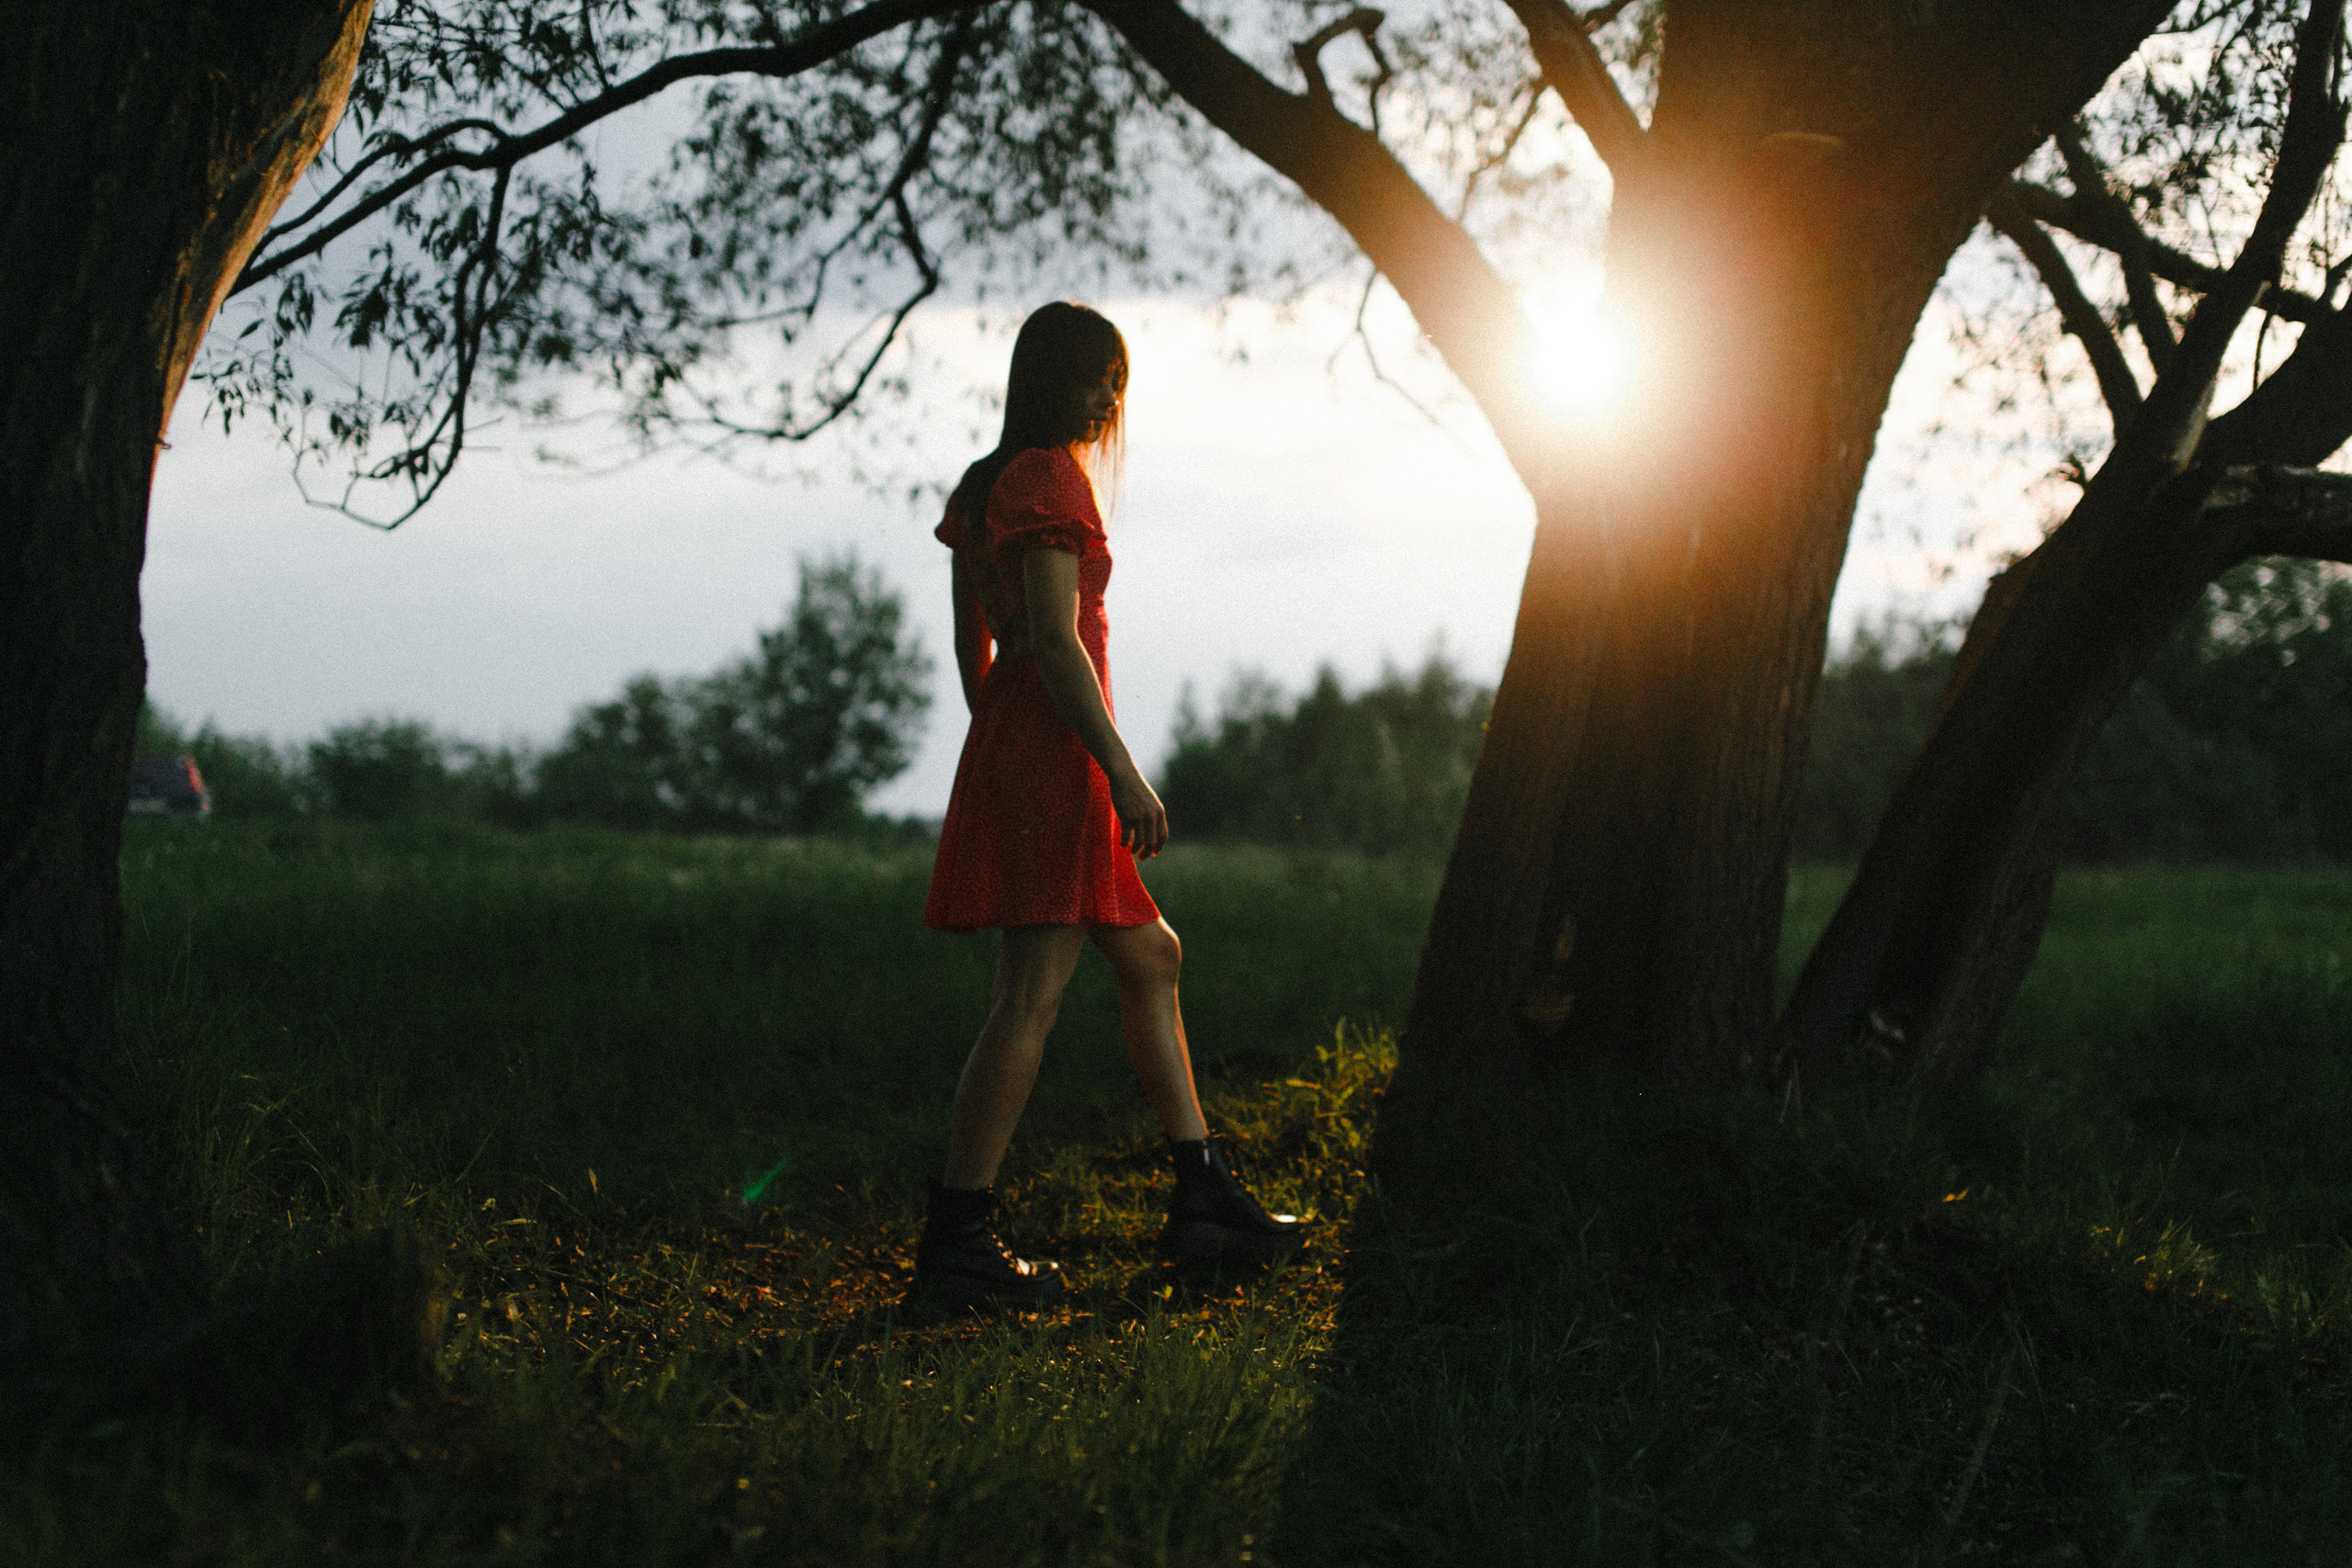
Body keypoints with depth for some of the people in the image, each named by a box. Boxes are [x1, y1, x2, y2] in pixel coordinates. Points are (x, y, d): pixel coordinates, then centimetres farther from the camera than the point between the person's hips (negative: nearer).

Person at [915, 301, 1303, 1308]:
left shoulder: (982, 488, 16)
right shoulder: (1051, 477, -12)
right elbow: (1054, 637, -20)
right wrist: (1122, 771, -19)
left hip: (1005, 746, 11)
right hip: (1055, 749, -11)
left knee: (1150, 958, 15)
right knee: (1035, 989, -11)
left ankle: (1204, 1196, 16)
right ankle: (955, 1239, -11)